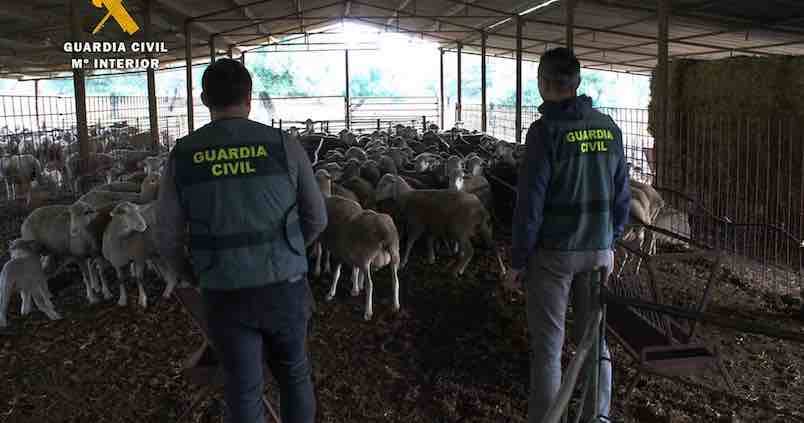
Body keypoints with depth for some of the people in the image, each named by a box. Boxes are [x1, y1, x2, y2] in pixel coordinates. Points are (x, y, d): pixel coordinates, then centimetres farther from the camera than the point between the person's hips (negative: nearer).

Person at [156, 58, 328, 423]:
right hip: (284, 288, 0)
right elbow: (316, 218, 4)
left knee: (244, 391, 15)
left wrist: (191, 275, 22)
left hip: (225, 296, 0)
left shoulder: (181, 157, -5)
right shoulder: (286, 148, -7)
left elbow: (169, 239, 1)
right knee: (294, 373, 24)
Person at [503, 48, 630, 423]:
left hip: (552, 252, -5)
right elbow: (621, 194, 9)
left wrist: (517, 261, -8)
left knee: (547, 346, 5)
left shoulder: (545, 130, -12)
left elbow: (530, 202, -14)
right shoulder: (609, 127, 4)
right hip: (598, 251, 5)